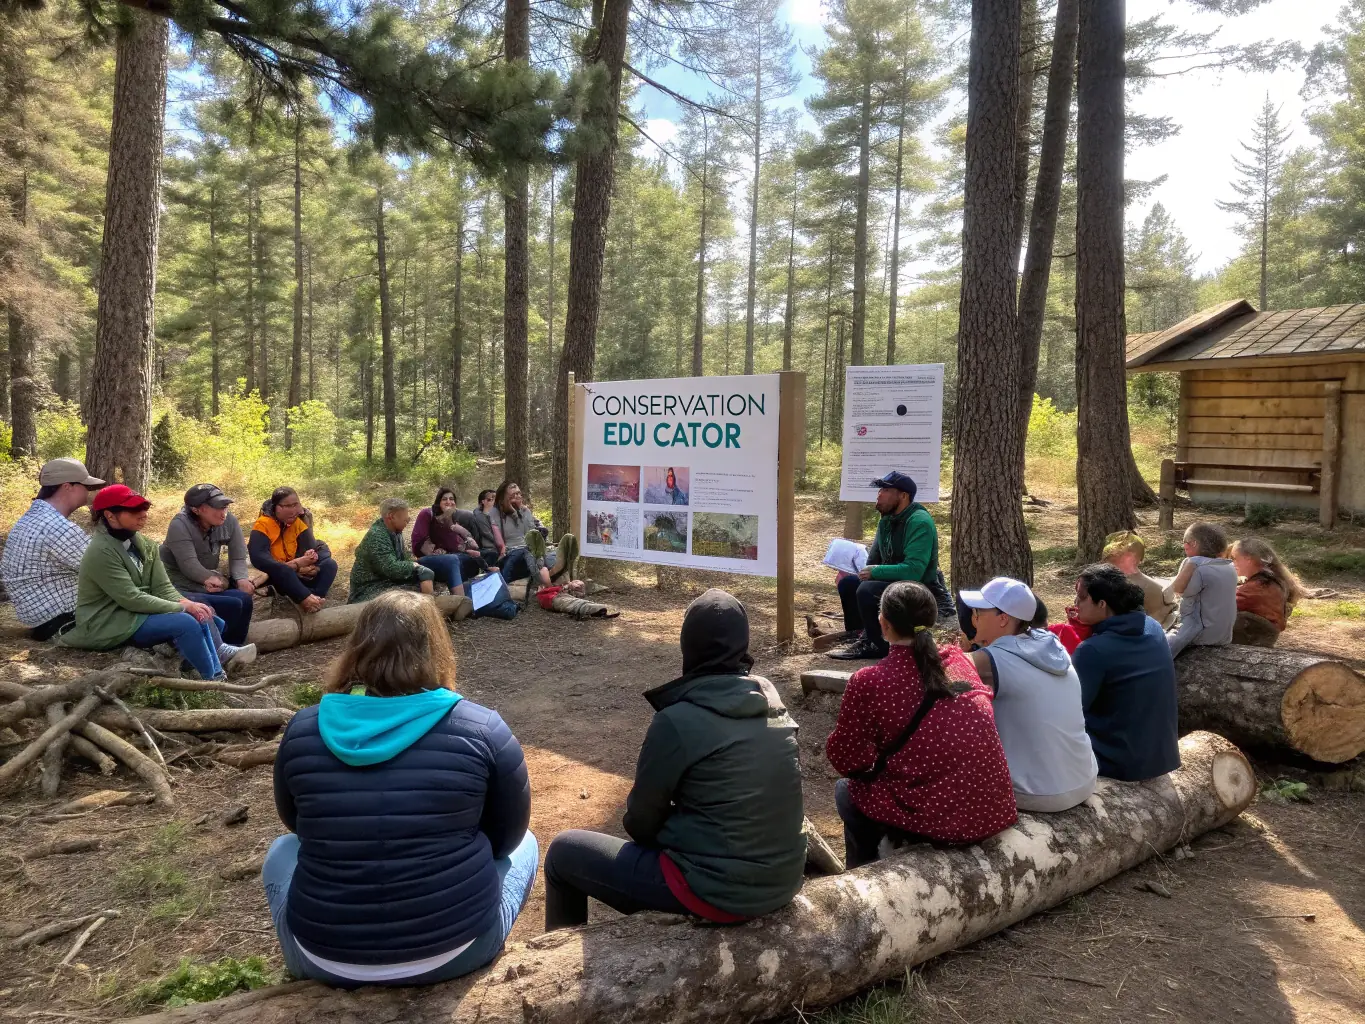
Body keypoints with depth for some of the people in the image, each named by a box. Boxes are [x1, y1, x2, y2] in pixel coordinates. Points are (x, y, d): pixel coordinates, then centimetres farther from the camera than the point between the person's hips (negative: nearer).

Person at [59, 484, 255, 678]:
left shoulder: (144, 545, 7)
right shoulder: (101, 552, -18)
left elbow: (163, 587, 2)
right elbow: (131, 599, -24)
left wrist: (187, 603, -19)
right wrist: (183, 607, -22)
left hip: (135, 612, 9)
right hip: (108, 623, -9)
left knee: (201, 615, -8)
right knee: (186, 623, -25)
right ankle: (215, 680, -20)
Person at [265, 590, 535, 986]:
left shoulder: (302, 729, -5)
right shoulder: (481, 728, -12)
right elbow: (508, 836, 1)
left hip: (324, 958, 2)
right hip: (455, 948, -2)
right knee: (524, 846, 27)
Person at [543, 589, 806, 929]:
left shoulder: (678, 720, -18)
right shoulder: (774, 705, 1)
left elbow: (641, 822, -6)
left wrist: (643, 831, 17)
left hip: (719, 890, -7)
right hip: (785, 879, 7)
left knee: (564, 851, 9)